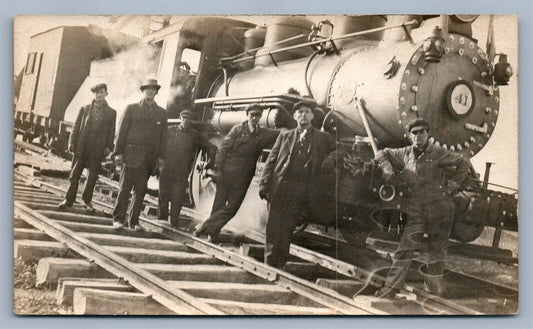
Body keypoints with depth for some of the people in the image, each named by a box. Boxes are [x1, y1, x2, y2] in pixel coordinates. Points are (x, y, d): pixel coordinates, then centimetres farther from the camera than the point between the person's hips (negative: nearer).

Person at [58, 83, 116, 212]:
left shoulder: (111, 113, 8)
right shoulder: (84, 109, 10)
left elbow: (111, 132, 7)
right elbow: (76, 126, 8)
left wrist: (108, 147, -3)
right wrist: (72, 142, 0)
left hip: (98, 149, -1)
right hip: (81, 147, 1)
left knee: (93, 175, 3)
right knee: (75, 174, 4)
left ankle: (87, 200, 17)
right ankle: (69, 200, 12)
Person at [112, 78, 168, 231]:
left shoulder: (162, 113, 14)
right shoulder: (131, 109, 8)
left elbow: (163, 136, 13)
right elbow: (122, 131, 4)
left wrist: (161, 156, 5)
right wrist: (118, 152, -4)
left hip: (150, 158, 3)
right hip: (132, 154, -3)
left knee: (141, 190, 6)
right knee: (125, 188, -4)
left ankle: (134, 221, 13)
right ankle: (118, 219, 3)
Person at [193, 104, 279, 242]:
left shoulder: (264, 134, 10)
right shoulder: (238, 129, 1)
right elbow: (223, 149, -2)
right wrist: (218, 169, -9)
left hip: (244, 177, 3)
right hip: (227, 172, -3)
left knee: (232, 207, 0)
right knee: (219, 204, 2)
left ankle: (205, 226, 8)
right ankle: (213, 234, 11)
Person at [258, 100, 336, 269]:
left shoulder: (323, 138, 17)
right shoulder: (285, 136, 19)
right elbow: (271, 160, 13)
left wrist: (331, 159, -8)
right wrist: (264, 183, 2)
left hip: (304, 190, -1)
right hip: (281, 187, 1)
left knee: (287, 229, -3)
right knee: (273, 228, -3)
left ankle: (279, 266, 5)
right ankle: (269, 265, 3)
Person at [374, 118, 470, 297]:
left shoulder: (438, 154, -1)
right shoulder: (405, 154, 10)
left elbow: (463, 163, 5)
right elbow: (382, 154, 24)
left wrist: (451, 186, 1)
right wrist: (387, 168, 5)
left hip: (439, 208, -2)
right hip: (416, 210, 2)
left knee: (436, 248, 7)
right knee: (406, 246, -7)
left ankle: (434, 284, 24)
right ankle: (392, 286, -4)